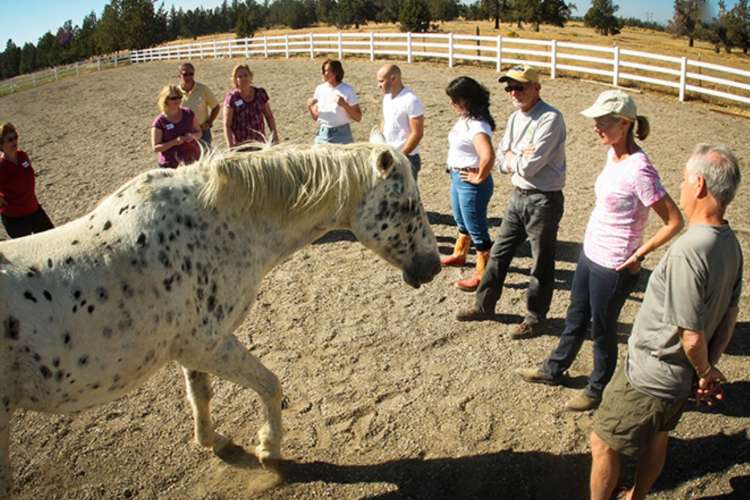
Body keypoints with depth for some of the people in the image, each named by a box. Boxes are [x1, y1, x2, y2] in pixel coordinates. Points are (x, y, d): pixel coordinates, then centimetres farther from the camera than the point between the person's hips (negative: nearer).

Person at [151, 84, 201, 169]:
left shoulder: (188, 114, 4)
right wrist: (174, 142, -20)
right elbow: (155, 148, -8)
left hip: (192, 161, 3)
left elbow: (199, 133, 15)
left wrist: (192, 136, -9)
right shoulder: (159, 122, -6)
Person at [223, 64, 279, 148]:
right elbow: (227, 125, -8)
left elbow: (269, 116, 13)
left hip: (260, 142, 3)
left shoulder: (260, 93, 4)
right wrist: (230, 146, -16)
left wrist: (274, 134, 3)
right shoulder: (231, 98, -6)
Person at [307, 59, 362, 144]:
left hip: (341, 135, -3)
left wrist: (345, 105, -17)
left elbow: (358, 117, -5)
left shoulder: (348, 90, -4)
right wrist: (310, 107, -6)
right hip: (322, 135, 3)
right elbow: (315, 117, 13)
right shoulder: (319, 89, 7)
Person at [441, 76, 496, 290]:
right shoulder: (465, 119, 3)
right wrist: (455, 175, 15)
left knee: (477, 229, 3)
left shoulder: (477, 126, -26)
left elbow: (488, 156, -41)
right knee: (462, 222, 28)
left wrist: (480, 178, -25)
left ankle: (482, 274, 16)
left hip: (471, 183, -10)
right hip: (457, 178, 10)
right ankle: (459, 254, 50)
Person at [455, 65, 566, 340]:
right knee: (499, 253, 16)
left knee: (541, 264, 8)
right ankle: (484, 306, 32)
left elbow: (528, 166, -24)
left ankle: (535, 317, 25)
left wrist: (511, 157, -5)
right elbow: (501, 162, 6)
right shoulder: (515, 118, 7)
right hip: (518, 195, 8)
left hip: (543, 200, -8)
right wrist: (519, 158, -13)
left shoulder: (550, 119, -19)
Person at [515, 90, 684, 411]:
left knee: (602, 329, 11)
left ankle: (598, 389, 34)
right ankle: (554, 370, 45)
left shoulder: (638, 169, -25)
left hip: (613, 267, -8)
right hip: (590, 253, 8)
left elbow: (674, 221, -22)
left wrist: (638, 255, -17)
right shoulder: (613, 154, 1)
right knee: (576, 318, 25)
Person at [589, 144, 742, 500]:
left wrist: (705, 371, -8)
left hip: (648, 377, -9)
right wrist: (709, 369, 8)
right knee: (656, 440, 28)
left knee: (603, 443, 11)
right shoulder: (730, 244, -4)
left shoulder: (687, 251, -33)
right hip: (681, 378, 9)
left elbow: (692, 336, -27)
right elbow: (729, 318, 5)